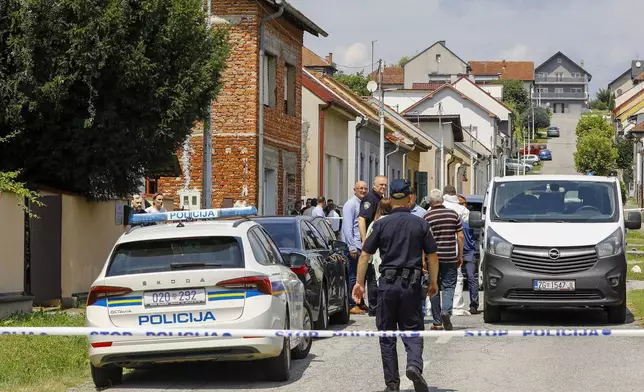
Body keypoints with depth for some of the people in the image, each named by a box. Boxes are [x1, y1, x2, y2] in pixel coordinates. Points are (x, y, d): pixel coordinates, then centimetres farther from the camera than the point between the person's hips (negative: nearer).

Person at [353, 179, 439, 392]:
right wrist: (433, 282, 16)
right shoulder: (420, 224, 2)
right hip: (412, 285, 0)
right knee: (412, 330, 7)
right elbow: (432, 256, 4)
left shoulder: (381, 224, 0)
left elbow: (365, 255, 0)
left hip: (388, 284, 0)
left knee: (387, 334, 9)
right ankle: (414, 364, -21)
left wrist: (359, 282, 7)